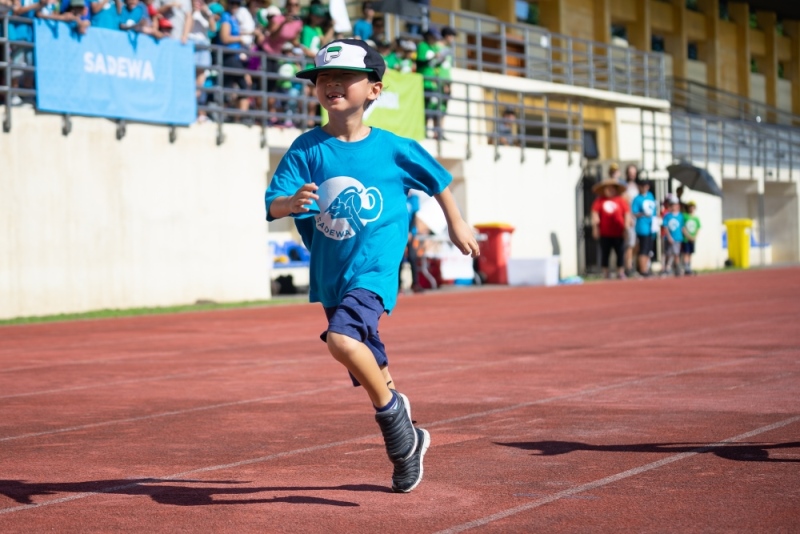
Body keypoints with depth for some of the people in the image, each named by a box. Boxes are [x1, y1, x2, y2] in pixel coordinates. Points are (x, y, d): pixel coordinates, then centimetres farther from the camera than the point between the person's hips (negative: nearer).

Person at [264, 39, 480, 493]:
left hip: (375, 271, -4)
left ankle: (399, 431, -10)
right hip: (330, 277, 4)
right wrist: (291, 204, -35)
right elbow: (272, 204, -13)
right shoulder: (307, 149, -4)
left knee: (343, 340, -30)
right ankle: (407, 441, 41)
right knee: (371, 372, 15)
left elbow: (438, 180, 13)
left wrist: (456, 223, 22)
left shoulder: (394, 149, -5)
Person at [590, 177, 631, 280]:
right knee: (605, 253, 7)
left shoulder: (621, 200, 3)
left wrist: (626, 227, -2)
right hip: (605, 234, 0)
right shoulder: (599, 201, 2)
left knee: (620, 253, 1)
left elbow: (627, 214, 3)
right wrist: (595, 227, -11)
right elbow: (595, 214, -2)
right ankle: (605, 273, 17)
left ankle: (620, 272, 9)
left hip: (618, 233, 0)